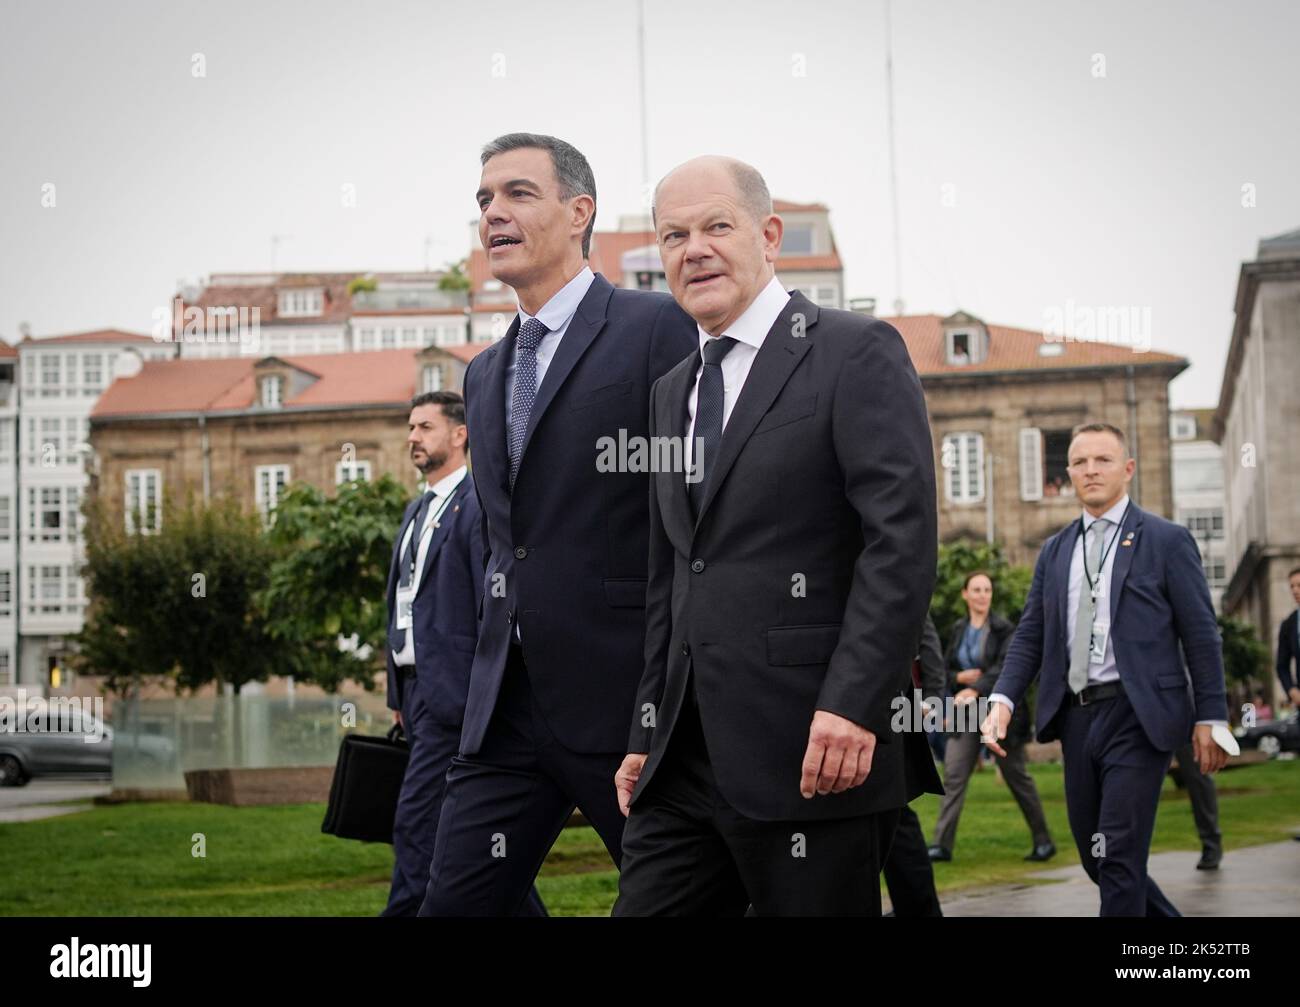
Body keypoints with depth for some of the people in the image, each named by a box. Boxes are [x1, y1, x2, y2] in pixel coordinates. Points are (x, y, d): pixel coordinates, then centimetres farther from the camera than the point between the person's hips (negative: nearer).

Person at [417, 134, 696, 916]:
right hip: (509, 705, 7)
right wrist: (490, 687, 18)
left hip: (629, 697, -6)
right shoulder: (484, 375, 19)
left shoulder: (657, 327, -5)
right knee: (454, 903, 1)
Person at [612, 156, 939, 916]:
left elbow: (903, 541, -12)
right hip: (687, 760, 7)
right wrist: (647, 732, 17)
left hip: (816, 748, -7)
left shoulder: (856, 353, -3)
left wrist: (853, 705, -21)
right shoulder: (673, 392, 20)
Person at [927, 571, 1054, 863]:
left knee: (1017, 777, 4)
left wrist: (976, 689, -36)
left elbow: (1004, 668, -21)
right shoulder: (958, 631, 9)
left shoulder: (1004, 630, -7)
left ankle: (1043, 841, 17)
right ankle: (942, 844, -6)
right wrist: (960, 678, -8)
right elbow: (944, 669, 15)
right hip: (966, 713, 4)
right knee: (953, 776, -5)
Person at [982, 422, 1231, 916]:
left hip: (1137, 714, -5)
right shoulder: (1055, 550, 13)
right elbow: (1029, 635, 11)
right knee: (1095, 856, 10)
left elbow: (1201, 635, -1)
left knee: (1120, 856, -10)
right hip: (1077, 716, 5)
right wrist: (1003, 700, -4)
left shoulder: (1167, 540, 0)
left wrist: (1210, 717, -6)